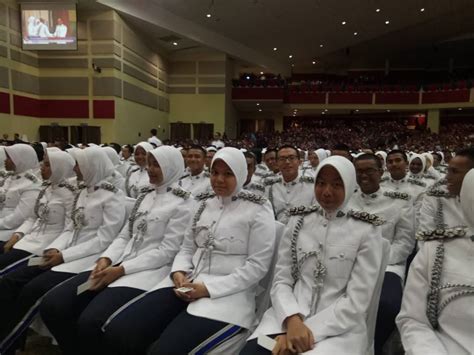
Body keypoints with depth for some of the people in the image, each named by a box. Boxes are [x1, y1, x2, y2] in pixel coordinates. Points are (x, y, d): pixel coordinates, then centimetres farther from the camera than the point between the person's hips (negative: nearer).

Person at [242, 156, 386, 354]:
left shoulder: (367, 231, -3)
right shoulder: (298, 221, 5)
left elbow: (356, 302, -8)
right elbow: (281, 281, 2)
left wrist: (311, 331, -17)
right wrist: (293, 320, -15)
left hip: (339, 328, -2)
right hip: (289, 318, 2)